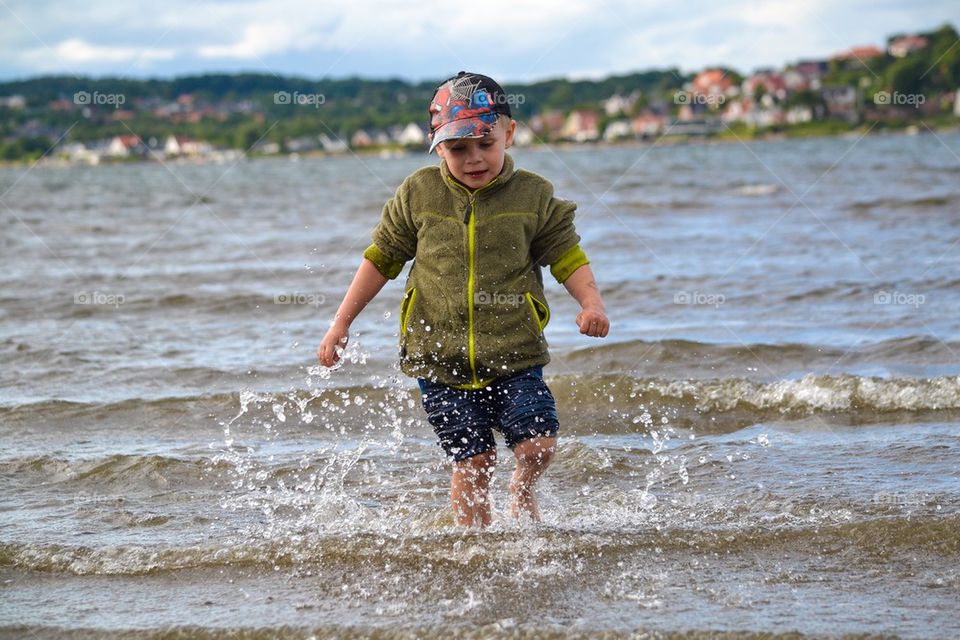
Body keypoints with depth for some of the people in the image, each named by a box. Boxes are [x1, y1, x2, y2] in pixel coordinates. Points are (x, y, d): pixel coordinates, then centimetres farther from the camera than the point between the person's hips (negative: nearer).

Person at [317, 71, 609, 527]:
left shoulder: (533, 196, -1)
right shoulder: (418, 194, 2)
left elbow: (568, 258, 4)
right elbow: (381, 258, 11)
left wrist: (592, 304, -16)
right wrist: (341, 323, 11)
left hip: (514, 357, 0)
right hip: (440, 363, 0)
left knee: (539, 445, -11)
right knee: (472, 463, 0)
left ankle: (523, 491, 24)